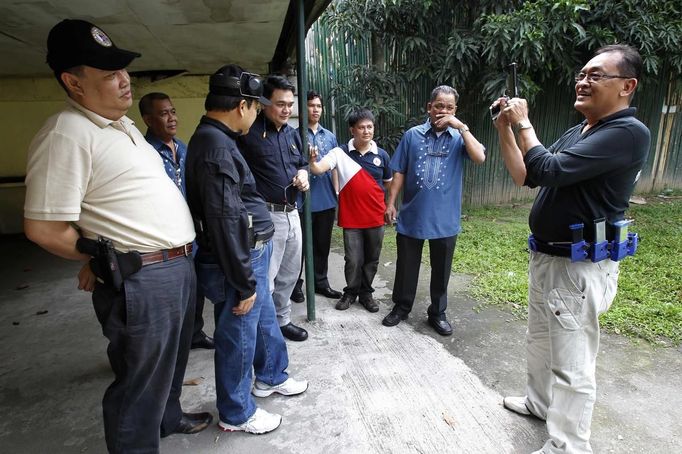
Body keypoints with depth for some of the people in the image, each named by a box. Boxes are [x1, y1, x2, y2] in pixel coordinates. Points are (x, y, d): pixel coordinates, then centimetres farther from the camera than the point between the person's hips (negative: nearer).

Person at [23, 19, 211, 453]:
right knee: (140, 384, 9)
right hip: (140, 280, -9)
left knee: (171, 361, 28)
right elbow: (44, 227, -20)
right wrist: (107, 258, -4)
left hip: (179, 266, 10)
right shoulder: (67, 134, -17)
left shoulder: (125, 124, 13)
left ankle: (169, 416, 51)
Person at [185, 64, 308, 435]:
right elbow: (225, 224, -26)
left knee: (266, 321, 25)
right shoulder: (216, 147, -24)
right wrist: (243, 283, -20)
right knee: (238, 338, 9)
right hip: (238, 262, -10)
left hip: (252, 255, 10)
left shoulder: (214, 139, 10)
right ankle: (236, 414, 30)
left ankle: (271, 377, 48)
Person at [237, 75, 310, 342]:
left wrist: (303, 173, 3)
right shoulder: (249, 131, -12)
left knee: (289, 274, 19)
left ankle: (282, 320, 37)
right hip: (266, 215, -8)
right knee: (265, 278, -1)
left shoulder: (292, 133, 13)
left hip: (292, 213, 8)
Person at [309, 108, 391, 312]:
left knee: (371, 259, 13)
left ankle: (366, 292, 31)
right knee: (353, 259, 6)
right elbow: (318, 169, -20)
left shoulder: (382, 155, 0)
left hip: (376, 218, 2)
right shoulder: (340, 153, -7)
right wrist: (312, 160, -42)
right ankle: (351, 292, 28)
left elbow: (389, 183, 12)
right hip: (351, 218, -2)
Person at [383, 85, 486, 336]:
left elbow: (480, 158, -19)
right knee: (406, 266, 13)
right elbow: (399, 172, 3)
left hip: (445, 219, 0)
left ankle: (437, 313, 31)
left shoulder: (459, 137, 0)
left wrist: (461, 127, -18)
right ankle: (401, 307, 33)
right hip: (412, 215, 0)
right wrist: (391, 202, -1)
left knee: (441, 269, 13)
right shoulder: (413, 135, 0)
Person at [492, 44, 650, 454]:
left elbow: (549, 170, -26)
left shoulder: (628, 132, -17)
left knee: (572, 366, 2)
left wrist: (524, 122, -12)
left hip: (580, 267, -9)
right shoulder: (576, 133, 11)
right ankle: (540, 401, 46)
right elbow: (525, 177, 12)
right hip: (547, 258, 10)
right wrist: (505, 129, 3)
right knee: (539, 343, 25)